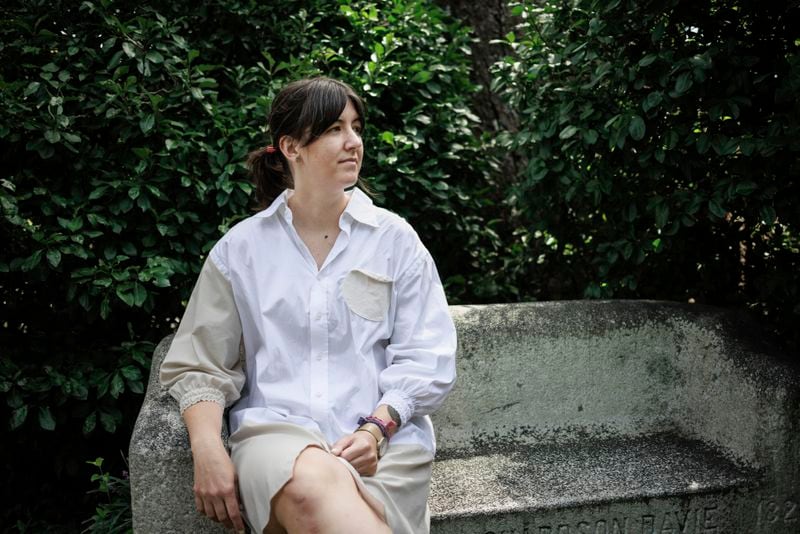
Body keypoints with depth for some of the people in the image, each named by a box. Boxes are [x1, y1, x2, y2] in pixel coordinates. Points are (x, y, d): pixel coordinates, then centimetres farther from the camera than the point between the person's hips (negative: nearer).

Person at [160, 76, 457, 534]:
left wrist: (376, 428, -13)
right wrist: (208, 449, -7)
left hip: (385, 438, 1)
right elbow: (199, 364, 10)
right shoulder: (241, 248, 10)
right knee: (312, 485, -36)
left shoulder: (395, 239, 9)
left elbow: (427, 359, 4)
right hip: (277, 431, 0)